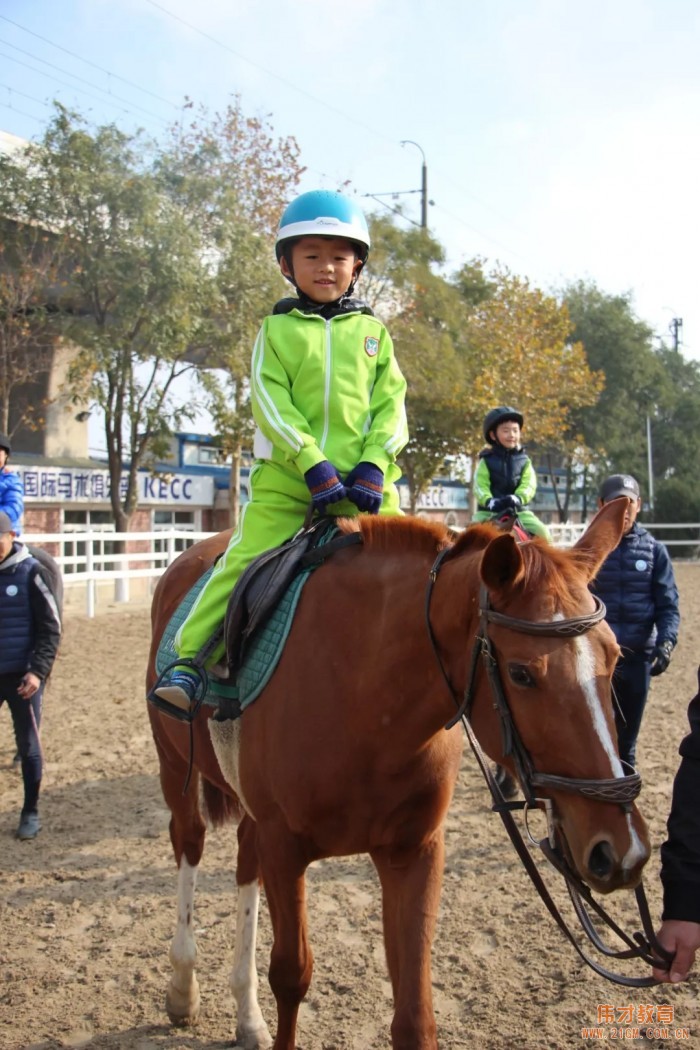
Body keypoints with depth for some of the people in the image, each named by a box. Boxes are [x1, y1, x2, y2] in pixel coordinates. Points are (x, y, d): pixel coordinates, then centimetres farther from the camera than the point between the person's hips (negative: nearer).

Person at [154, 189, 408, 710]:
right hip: (286, 480, -2)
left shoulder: (374, 332, 14)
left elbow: (391, 405, 6)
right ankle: (190, 661, 1)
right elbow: (271, 403, -3)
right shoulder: (277, 330, 8)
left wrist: (373, 465, -10)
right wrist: (313, 463, -15)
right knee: (244, 562, -9)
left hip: (365, 482, 2)